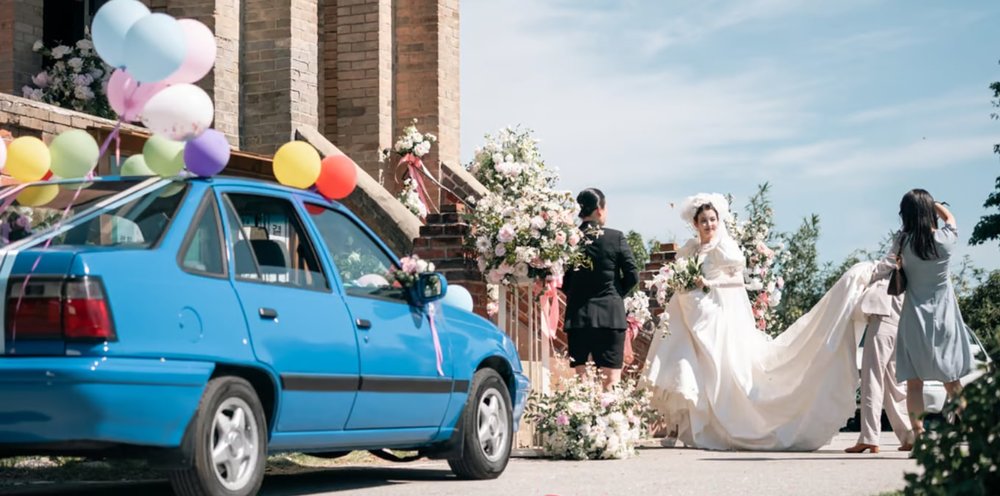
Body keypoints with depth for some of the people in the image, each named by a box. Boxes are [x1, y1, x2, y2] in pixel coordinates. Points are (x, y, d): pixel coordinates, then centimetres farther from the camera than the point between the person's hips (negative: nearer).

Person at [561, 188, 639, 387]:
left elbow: (562, 281, 0)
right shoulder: (616, 237, -5)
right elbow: (632, 276, -2)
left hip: (577, 316, 2)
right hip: (610, 315, -2)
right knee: (612, 381, 1)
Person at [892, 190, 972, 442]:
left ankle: (918, 435, -8)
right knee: (952, 380, 10)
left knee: (914, 382, 0)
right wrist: (931, 203, 29)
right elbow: (949, 216, 17)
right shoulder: (946, 239, -6)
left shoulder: (903, 242, -8)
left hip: (915, 318, -1)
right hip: (944, 317, 1)